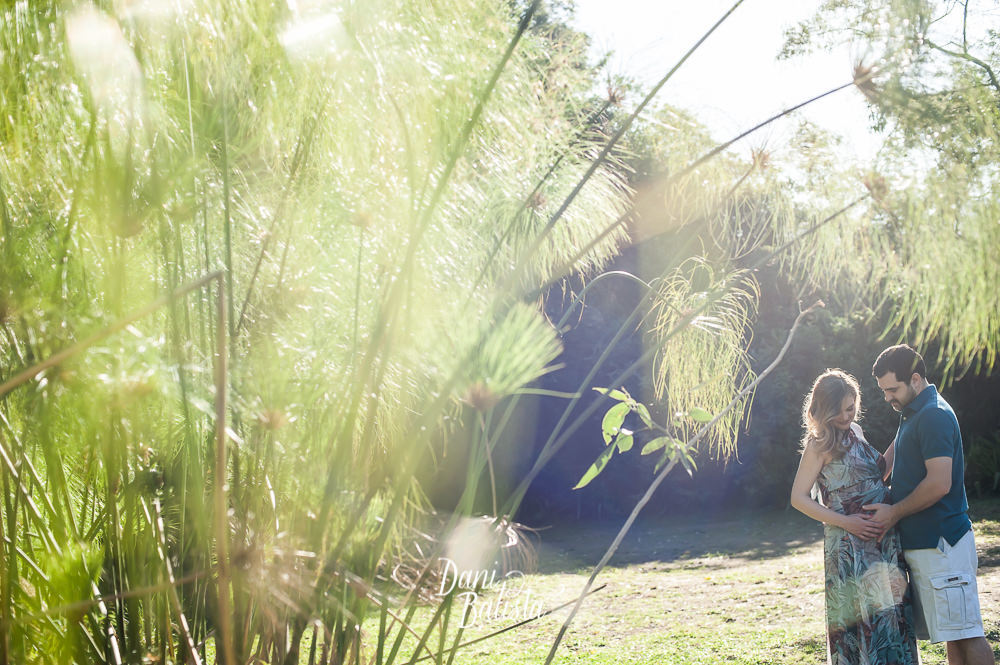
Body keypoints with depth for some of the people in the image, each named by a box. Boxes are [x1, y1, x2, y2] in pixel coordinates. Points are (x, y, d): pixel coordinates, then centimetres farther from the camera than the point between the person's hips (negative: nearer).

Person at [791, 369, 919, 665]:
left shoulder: (856, 431, 13)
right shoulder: (820, 443, -7)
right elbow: (799, 498, -9)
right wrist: (845, 522, -15)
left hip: (883, 539, 7)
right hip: (849, 544, -7)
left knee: (894, 612, 6)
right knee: (870, 614, -10)